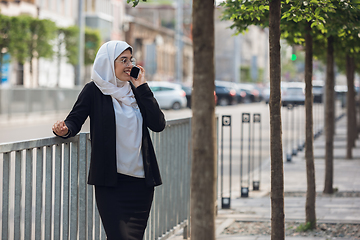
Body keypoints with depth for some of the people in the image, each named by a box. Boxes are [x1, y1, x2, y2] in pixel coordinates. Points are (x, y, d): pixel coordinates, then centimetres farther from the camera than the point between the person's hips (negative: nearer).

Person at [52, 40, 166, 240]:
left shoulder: (134, 90, 10)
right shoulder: (94, 90, 0)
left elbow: (158, 124, 0)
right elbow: (75, 120, 0)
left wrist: (141, 87, -3)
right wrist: (64, 129, -23)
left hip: (141, 180, 4)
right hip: (110, 181, -4)